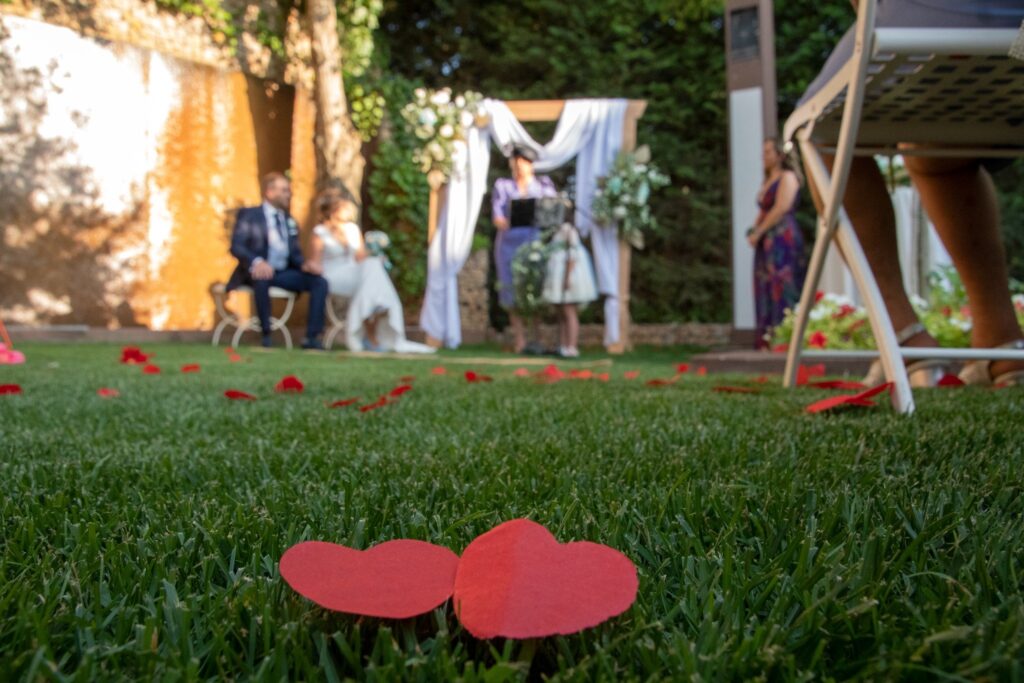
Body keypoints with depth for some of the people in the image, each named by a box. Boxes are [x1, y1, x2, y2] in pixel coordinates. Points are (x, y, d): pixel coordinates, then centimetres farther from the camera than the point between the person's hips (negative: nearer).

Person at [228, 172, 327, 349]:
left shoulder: (290, 221, 19)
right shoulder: (248, 215, 3)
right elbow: (236, 246, -9)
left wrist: (304, 264, -9)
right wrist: (257, 261, -29)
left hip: (284, 273, 5)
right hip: (258, 271, -5)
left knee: (320, 282, -16)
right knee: (262, 279, -40)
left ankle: (312, 337, -18)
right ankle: (266, 335, -26)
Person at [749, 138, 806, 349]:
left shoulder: (788, 176, -3)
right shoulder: (768, 181, 23)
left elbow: (781, 208, -14)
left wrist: (758, 232, -12)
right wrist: (754, 231, 2)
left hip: (783, 238, -9)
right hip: (767, 242, 9)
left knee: (780, 286, -11)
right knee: (766, 290, 5)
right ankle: (767, 337, 6)